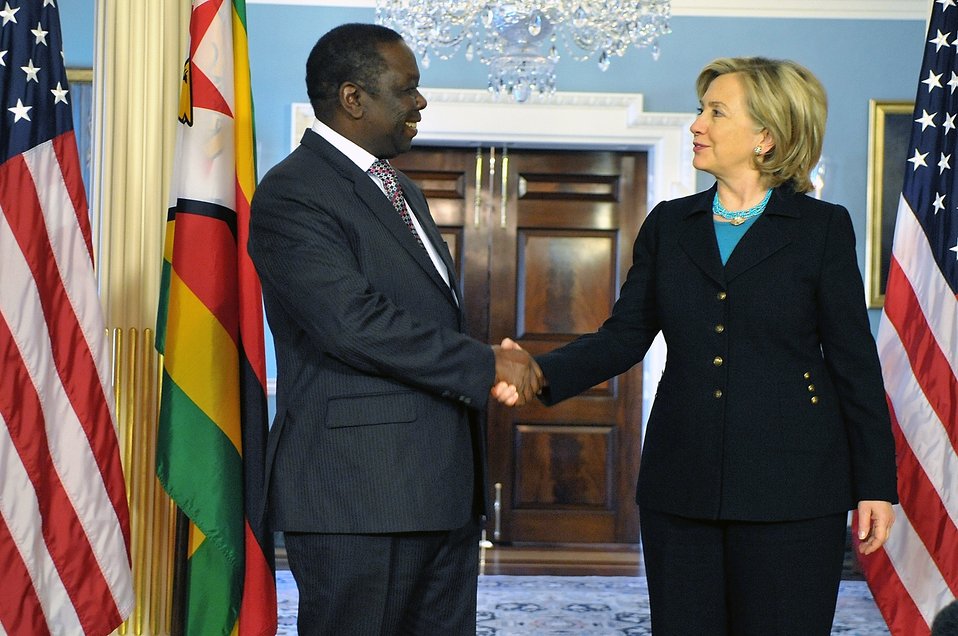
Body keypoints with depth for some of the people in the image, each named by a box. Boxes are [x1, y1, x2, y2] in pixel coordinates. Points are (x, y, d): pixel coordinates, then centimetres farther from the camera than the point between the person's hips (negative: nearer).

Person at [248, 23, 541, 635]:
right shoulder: (292, 194, -10)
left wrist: (492, 365, 6)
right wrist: (485, 364, -15)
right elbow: (355, 324, -21)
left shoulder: (402, 190, 21)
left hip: (445, 491, 9)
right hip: (358, 494, -9)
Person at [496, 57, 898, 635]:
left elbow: (854, 363, 1)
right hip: (681, 484, 4)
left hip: (790, 489, -3)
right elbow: (624, 337, 7)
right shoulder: (669, 225, 10)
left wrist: (875, 485, -1)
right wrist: (543, 374, -10)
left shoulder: (822, 228, 0)